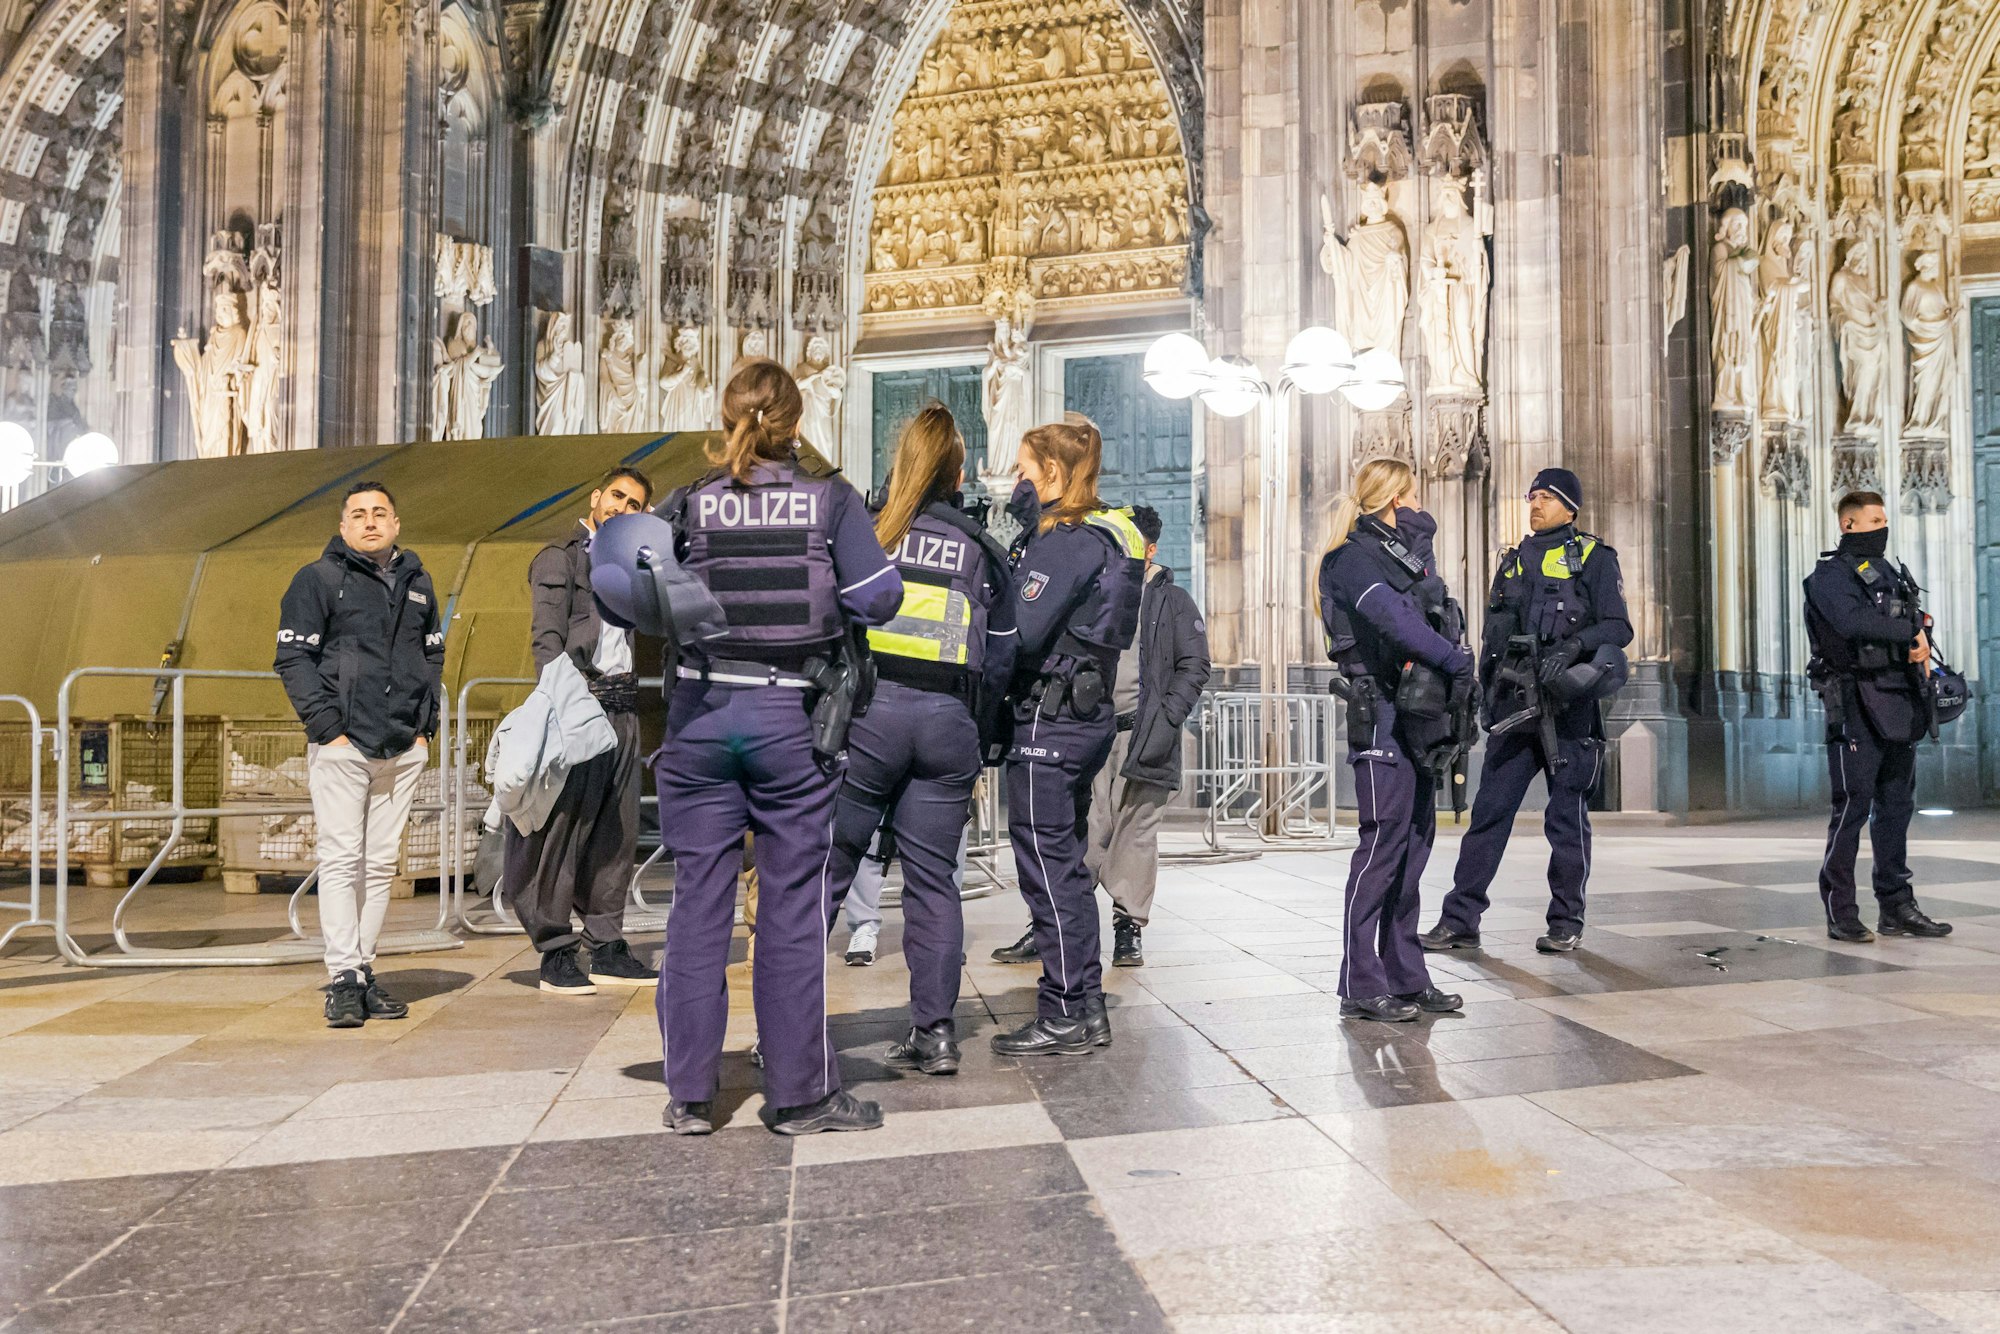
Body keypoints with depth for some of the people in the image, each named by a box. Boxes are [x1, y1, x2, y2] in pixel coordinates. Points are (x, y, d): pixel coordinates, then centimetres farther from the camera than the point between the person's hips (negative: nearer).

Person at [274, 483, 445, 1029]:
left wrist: (425, 727, 10)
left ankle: (364, 970, 12)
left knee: (382, 863, 6)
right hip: (341, 745, -4)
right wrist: (326, 727, -10)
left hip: (403, 751, 4)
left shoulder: (418, 583, 17)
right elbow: (293, 658, -3)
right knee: (341, 860, -7)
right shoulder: (318, 579, 2)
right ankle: (345, 979, -6)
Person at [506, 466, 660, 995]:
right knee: (565, 827, -6)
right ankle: (555, 954, 1)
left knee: (617, 831, 7)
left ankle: (608, 949, 13)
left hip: (623, 707, 7)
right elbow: (547, 638, -11)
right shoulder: (560, 557, 1)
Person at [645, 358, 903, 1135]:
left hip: (700, 713, 2)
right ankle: (800, 1092, 13)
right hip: (791, 715, -1)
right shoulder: (829, 498, -1)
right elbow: (879, 597, -6)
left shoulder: (689, 504, 2)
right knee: (794, 904, 5)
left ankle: (689, 1092, 16)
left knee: (699, 899, 8)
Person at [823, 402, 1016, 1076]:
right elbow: (1000, 661, 9)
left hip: (867, 710, -2)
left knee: (824, 868, 5)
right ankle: (935, 1031, 12)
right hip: (948, 722, 2)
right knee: (933, 879, 8)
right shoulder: (982, 550, 10)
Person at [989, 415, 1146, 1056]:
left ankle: (1064, 1016, 5)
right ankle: (1086, 1008, 22)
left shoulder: (1064, 540, -14)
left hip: (1049, 718, -10)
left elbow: (1020, 631, -21)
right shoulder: (1104, 535, 16)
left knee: (1047, 866, -3)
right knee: (1065, 864, 15)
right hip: (1087, 714, 10)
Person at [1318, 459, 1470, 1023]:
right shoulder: (1351, 559, -8)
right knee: (1385, 839, -9)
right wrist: (1454, 659, -19)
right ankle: (1361, 986, -3)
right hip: (1381, 712, -9)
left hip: (1419, 711, 9)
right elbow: (1391, 617, -20)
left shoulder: (1405, 550, 23)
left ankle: (1405, 976, 15)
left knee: (1416, 838, 8)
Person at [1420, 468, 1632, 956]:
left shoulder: (1593, 558, 3)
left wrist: (1573, 645, -22)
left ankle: (1566, 923, 15)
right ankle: (1460, 920, 3)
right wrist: (1486, 697, 16)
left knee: (1566, 817, 3)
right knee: (1489, 811, 1)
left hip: (1567, 707, -4)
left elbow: (1618, 628, -5)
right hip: (1514, 707, 4)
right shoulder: (1512, 560, 18)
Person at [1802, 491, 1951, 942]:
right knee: (1854, 804, -8)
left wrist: (1922, 645, -4)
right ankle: (1840, 912, -2)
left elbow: (1919, 622, 18)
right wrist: (1910, 631, -13)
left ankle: (1896, 906, 18)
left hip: (1900, 702, 8)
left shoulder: (1891, 573, 21)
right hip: (1858, 702, -8)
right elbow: (1853, 621, -23)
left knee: (1897, 805, 10)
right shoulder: (1831, 575, -5)